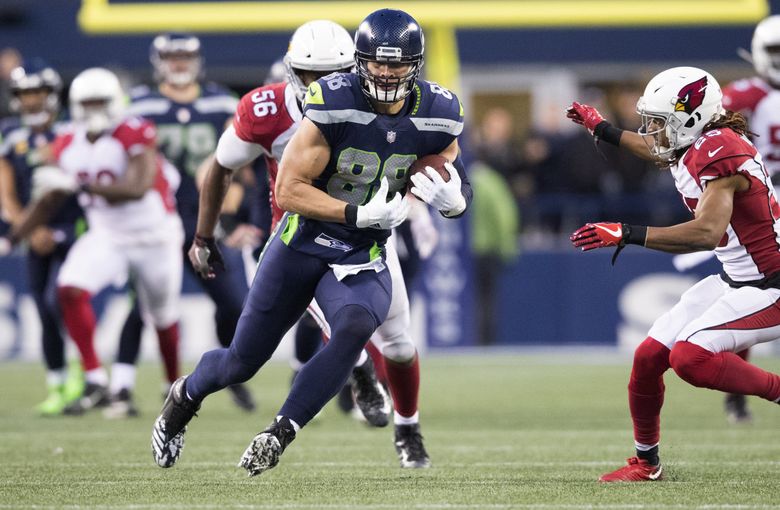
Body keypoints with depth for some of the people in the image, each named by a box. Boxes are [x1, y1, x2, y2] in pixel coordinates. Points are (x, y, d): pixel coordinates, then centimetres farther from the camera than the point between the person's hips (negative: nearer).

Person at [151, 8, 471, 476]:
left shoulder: (437, 114, -8)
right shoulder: (336, 105, -21)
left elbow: (458, 194, 4)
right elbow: (288, 191, -21)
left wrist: (451, 196, -21)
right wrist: (361, 214, -31)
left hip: (363, 261, 2)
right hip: (303, 244, -2)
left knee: (355, 328, -31)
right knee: (244, 361, 9)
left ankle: (279, 434, -21)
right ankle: (185, 396, 43)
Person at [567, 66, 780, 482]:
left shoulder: (719, 154, -24)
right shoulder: (692, 148, 4)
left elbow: (707, 232, -39)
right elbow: (658, 151, 31)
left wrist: (627, 234, -39)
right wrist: (603, 129, 43)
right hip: (734, 280, 10)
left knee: (690, 357, -26)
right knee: (649, 356, 7)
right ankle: (645, 462, 24)